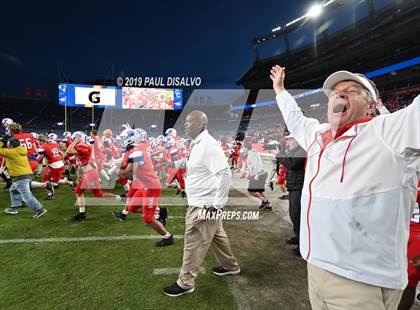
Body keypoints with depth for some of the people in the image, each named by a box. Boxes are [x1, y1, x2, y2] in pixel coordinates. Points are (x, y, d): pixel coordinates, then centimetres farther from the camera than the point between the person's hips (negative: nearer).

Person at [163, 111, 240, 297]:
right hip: (200, 202, 9)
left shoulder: (208, 144, -22)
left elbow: (225, 173, -27)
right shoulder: (196, 144, 8)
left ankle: (185, 283, 23)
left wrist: (217, 204, -24)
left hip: (205, 205, -9)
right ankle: (230, 266, 44)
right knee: (216, 235, 24)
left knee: (194, 242, 4)